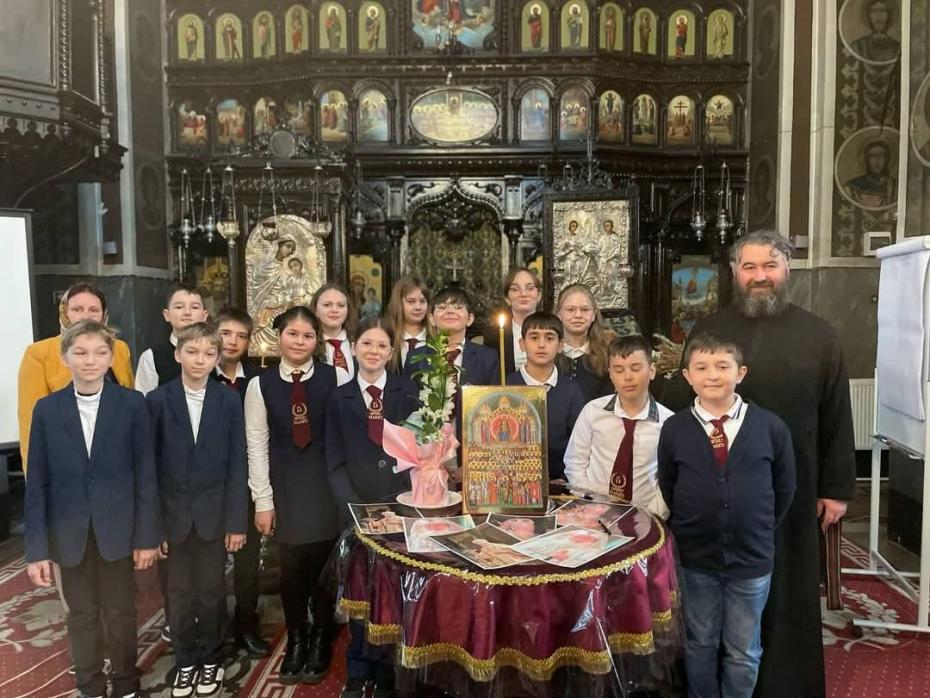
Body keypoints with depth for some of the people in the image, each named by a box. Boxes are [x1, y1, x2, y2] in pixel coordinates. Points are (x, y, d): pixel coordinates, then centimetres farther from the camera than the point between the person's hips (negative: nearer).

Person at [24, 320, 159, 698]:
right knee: (82, 616, 16)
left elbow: (145, 474, -6)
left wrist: (147, 536, -6)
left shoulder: (132, 404, -7)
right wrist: (36, 548, -3)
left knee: (120, 613, 14)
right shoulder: (46, 409, -2)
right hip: (70, 534, 1)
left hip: (117, 530, -1)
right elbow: (37, 484, -1)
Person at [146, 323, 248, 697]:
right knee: (180, 592, 12)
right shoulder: (157, 400, -4)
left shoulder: (230, 401, -3)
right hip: (174, 513, 0)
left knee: (212, 590, 11)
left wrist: (237, 520, -6)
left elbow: (237, 464, -3)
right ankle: (185, 661, 31)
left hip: (214, 513, 0)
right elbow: (149, 464, -2)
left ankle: (211, 658, 30)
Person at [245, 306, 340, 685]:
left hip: (327, 483, -1)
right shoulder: (261, 383, 0)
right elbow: (257, 445, 1)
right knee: (292, 566, 6)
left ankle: (320, 641, 28)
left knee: (324, 564, 5)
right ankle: (296, 640, 29)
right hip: (285, 486, 1)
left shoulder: (333, 377, -5)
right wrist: (263, 500, 0)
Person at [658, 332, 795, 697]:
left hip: (752, 558, 0)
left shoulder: (770, 427, -8)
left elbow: (785, 487, 5)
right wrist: (689, 529, 4)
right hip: (695, 558, 0)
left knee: (744, 653, 16)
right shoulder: (674, 429, -7)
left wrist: (760, 529, 7)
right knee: (700, 646, 17)